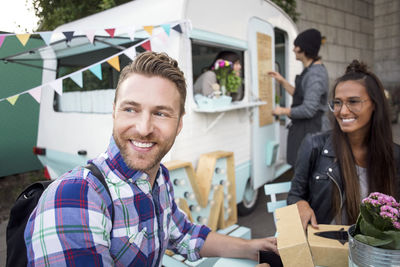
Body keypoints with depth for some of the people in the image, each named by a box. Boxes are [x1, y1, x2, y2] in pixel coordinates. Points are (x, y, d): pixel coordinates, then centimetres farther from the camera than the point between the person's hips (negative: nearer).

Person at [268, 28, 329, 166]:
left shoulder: (315, 74, -21)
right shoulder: (310, 70, 12)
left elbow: (308, 109, -27)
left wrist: (283, 111, -13)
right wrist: (282, 81, 13)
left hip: (310, 130, -10)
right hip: (302, 128, 10)